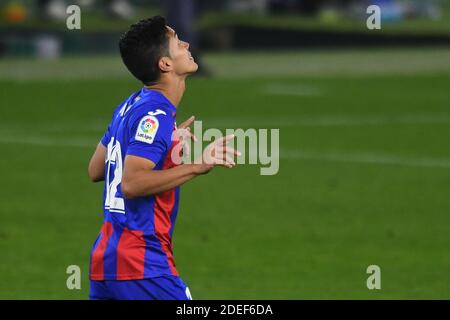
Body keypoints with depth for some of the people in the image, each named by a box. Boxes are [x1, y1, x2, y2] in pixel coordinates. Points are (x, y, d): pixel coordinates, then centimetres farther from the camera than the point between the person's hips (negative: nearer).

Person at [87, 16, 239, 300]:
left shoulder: (130, 107, 14)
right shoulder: (155, 115, -14)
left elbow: (95, 170, 22)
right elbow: (131, 183, -23)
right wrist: (199, 165, -22)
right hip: (142, 265, -10)